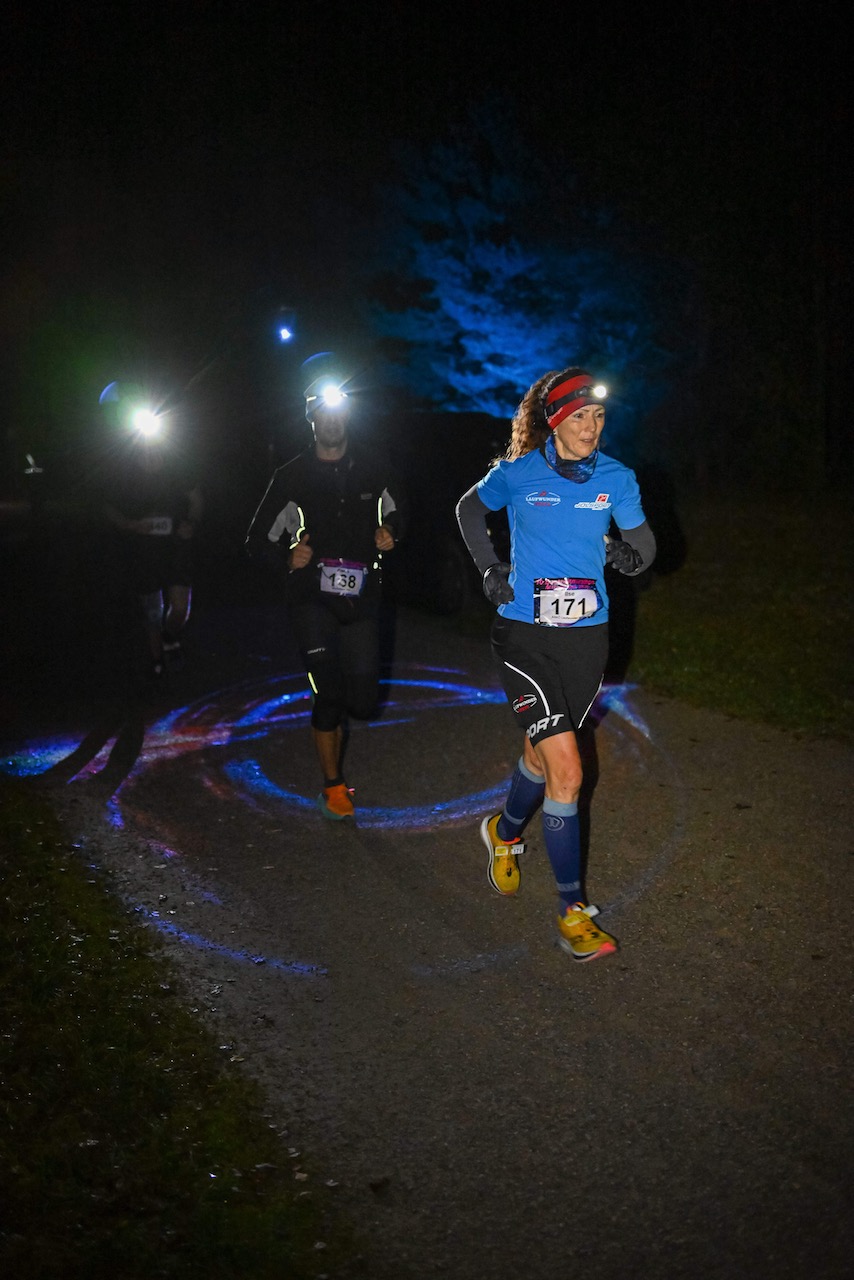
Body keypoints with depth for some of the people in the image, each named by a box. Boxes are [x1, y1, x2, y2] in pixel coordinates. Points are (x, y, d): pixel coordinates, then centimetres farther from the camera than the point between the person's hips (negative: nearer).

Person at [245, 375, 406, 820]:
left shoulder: (373, 468, 3)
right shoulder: (292, 476, -1)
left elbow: (395, 509, 22)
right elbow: (259, 538, 5)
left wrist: (390, 533, 0)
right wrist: (288, 559, -14)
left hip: (362, 596, 2)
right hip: (313, 596, -2)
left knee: (364, 703, -2)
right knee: (329, 695, -12)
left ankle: (330, 711, 35)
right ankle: (333, 786, 7)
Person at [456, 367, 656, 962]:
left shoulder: (617, 478, -1)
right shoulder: (516, 474, -5)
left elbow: (644, 544, 9)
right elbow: (469, 510, 14)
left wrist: (626, 552, -14)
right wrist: (490, 567, 2)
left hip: (587, 635, 3)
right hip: (525, 635, -3)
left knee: (544, 753, 19)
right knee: (567, 770, -13)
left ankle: (506, 832, 51)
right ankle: (573, 909, -1)